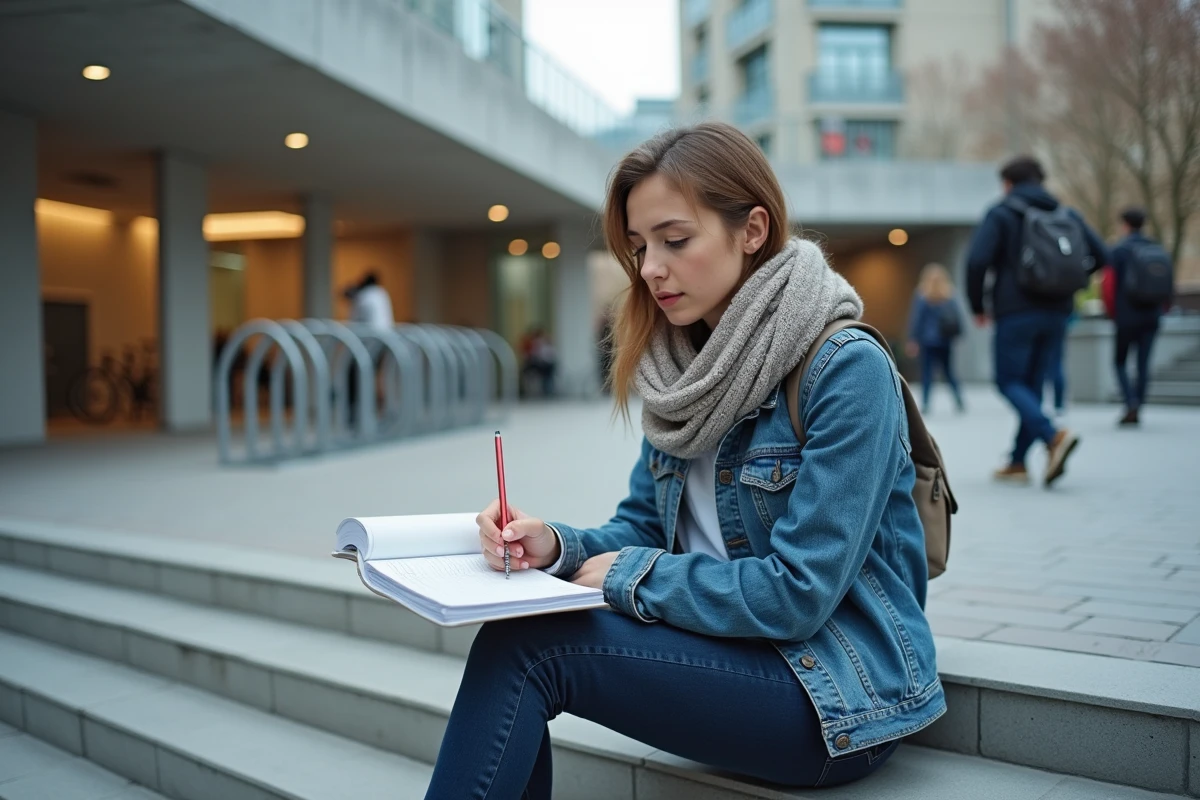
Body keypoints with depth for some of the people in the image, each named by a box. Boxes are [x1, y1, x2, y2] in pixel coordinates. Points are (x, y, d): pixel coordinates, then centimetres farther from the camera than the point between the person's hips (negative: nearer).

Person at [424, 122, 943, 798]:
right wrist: (555, 547, -12)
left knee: (523, 646, -20)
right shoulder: (686, 371, 6)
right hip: (727, 653, 6)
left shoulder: (847, 369, -18)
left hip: (840, 693, -6)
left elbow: (797, 592, -21)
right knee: (512, 650, -18)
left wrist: (633, 575, -12)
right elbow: (641, 528, 8)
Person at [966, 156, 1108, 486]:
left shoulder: (1001, 213, -2)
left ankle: (1054, 435, -23)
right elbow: (1100, 256, 8)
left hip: (1017, 312, -5)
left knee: (1009, 382, 1)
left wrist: (977, 306, -2)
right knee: (1033, 384, 12)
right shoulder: (1067, 214, 12)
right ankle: (1018, 463, 14)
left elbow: (977, 260, -14)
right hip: (1057, 314, 5)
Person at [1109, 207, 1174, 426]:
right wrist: (1161, 306, 20)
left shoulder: (1120, 249, -8)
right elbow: (1170, 285, 7)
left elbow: (1113, 284, -11)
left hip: (1127, 316, -4)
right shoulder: (1159, 249, 7)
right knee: (1143, 364, 8)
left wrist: (1114, 312, 1)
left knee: (1120, 362, 7)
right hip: (1152, 317, 4)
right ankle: (1137, 409, 9)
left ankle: (1131, 405, -10)